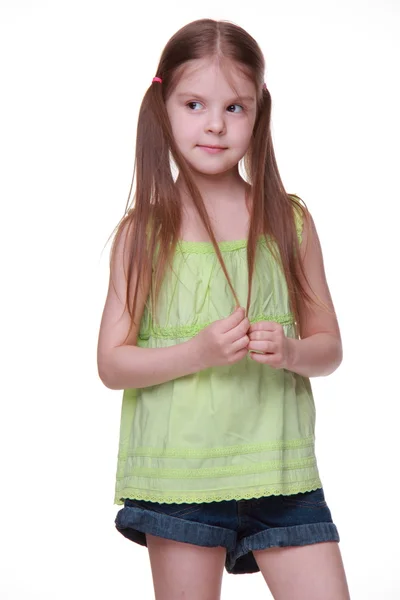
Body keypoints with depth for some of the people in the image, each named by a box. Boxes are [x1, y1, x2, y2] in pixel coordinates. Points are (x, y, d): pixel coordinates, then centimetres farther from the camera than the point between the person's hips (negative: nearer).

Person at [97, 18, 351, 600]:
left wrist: (290, 351, -13)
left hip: (279, 467, 1)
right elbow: (112, 363, -3)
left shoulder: (289, 220, 4)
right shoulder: (144, 230, 0)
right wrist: (199, 352, -18)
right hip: (179, 468, -1)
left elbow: (329, 346, 9)